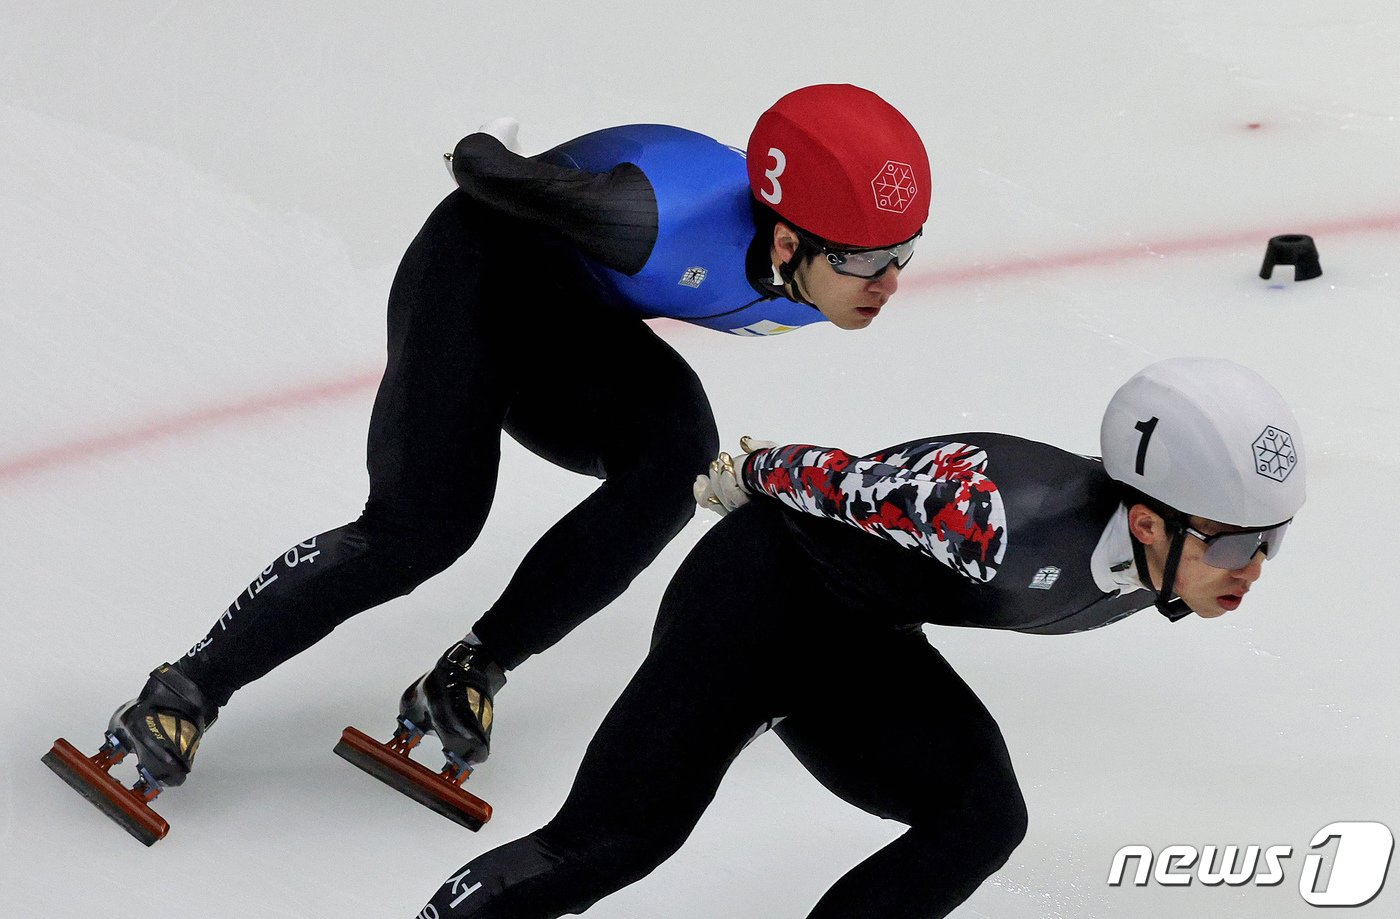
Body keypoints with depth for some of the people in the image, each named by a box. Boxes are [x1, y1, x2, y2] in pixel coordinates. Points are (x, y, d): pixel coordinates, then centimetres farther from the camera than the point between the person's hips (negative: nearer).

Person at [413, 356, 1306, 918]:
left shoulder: (1161, 559, -11)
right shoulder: (1005, 521, -39)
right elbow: (845, 479, -22)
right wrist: (756, 474, -2)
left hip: (858, 641, 8)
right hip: (761, 585, -7)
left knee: (982, 817, -10)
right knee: (613, 839, -13)